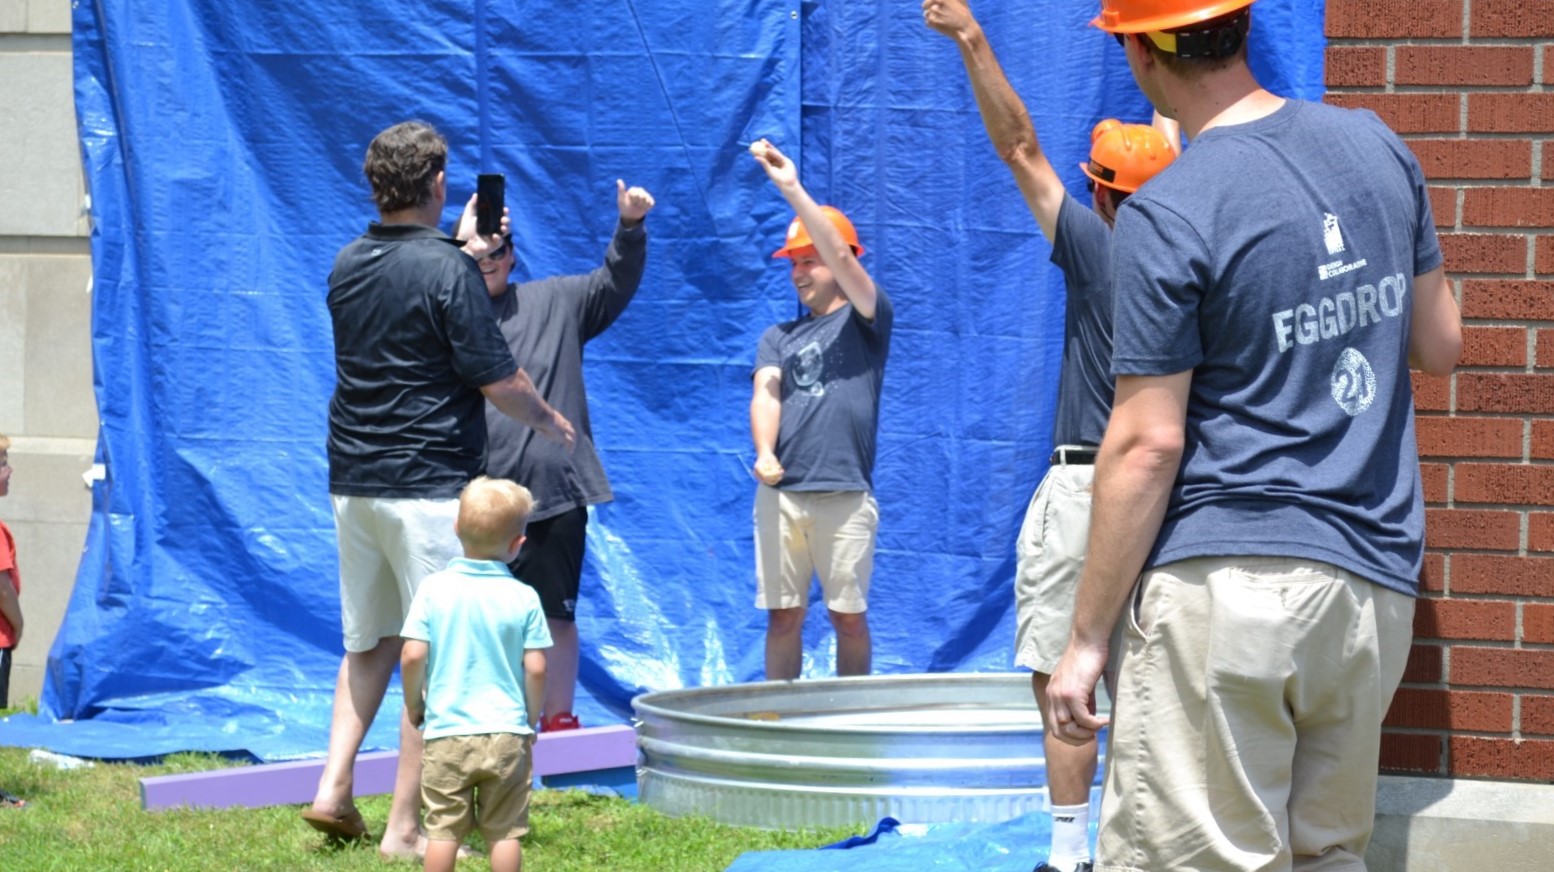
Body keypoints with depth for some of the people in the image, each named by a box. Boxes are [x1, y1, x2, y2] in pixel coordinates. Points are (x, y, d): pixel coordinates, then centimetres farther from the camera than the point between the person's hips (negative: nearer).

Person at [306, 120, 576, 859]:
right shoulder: (448, 272, -14)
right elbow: (496, 379, -11)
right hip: (430, 486, -7)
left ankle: (334, 787, 7)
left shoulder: (347, 265, 6)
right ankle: (404, 826, -2)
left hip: (352, 484, 7)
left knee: (368, 644, 20)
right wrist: (546, 417, 8)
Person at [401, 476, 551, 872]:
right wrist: (531, 720, 12)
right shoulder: (524, 599, -4)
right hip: (507, 733, 0)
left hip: (447, 732, 0)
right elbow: (536, 668, -3)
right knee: (504, 830, 7)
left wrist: (413, 704, 10)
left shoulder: (433, 589, -5)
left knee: (443, 828, 5)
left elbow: (412, 656, -8)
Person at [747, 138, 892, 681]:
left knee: (848, 614, 0)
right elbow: (765, 393, 3)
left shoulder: (866, 320, 8)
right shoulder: (778, 337, 20)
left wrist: (793, 190, -12)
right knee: (783, 614, 3)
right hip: (781, 492, 4)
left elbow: (841, 256, -8)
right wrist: (764, 453, -17)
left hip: (845, 493, -3)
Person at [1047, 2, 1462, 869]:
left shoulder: (1167, 215, -11)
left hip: (1225, 579, -7)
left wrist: (1089, 636, -5)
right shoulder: (1375, 145, 8)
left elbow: (1149, 444, -12)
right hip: (1375, 582, 7)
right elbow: (1441, 346, 17)